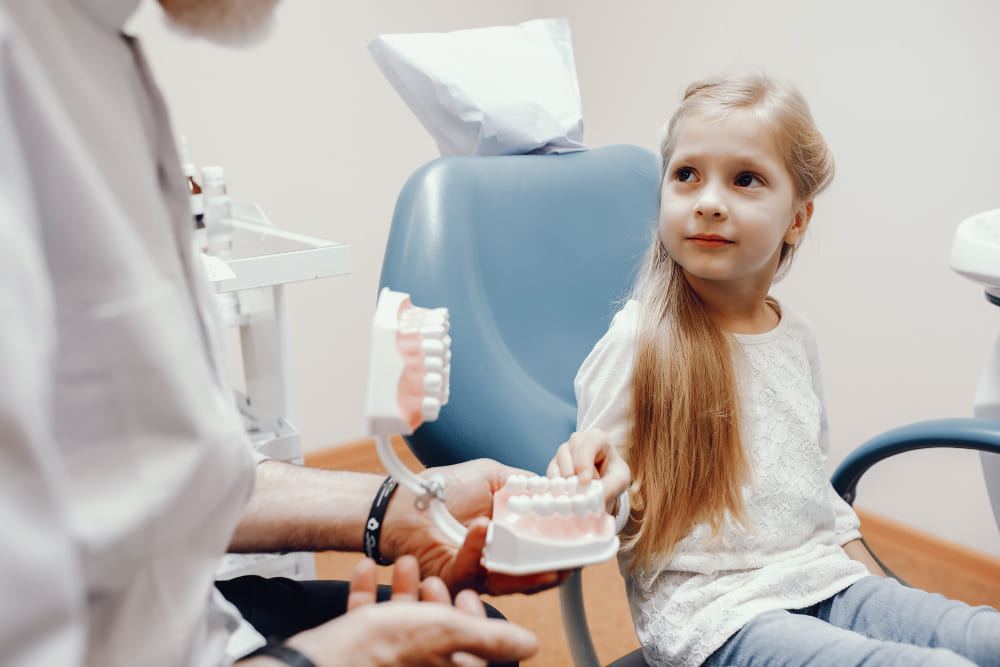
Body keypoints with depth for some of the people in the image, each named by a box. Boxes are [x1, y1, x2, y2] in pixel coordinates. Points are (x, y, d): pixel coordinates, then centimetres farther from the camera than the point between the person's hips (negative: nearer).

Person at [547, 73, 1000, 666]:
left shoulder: (796, 338, 8)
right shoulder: (640, 341, -10)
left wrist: (874, 578, 14)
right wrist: (597, 487, -28)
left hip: (827, 585, 6)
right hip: (712, 613, -6)